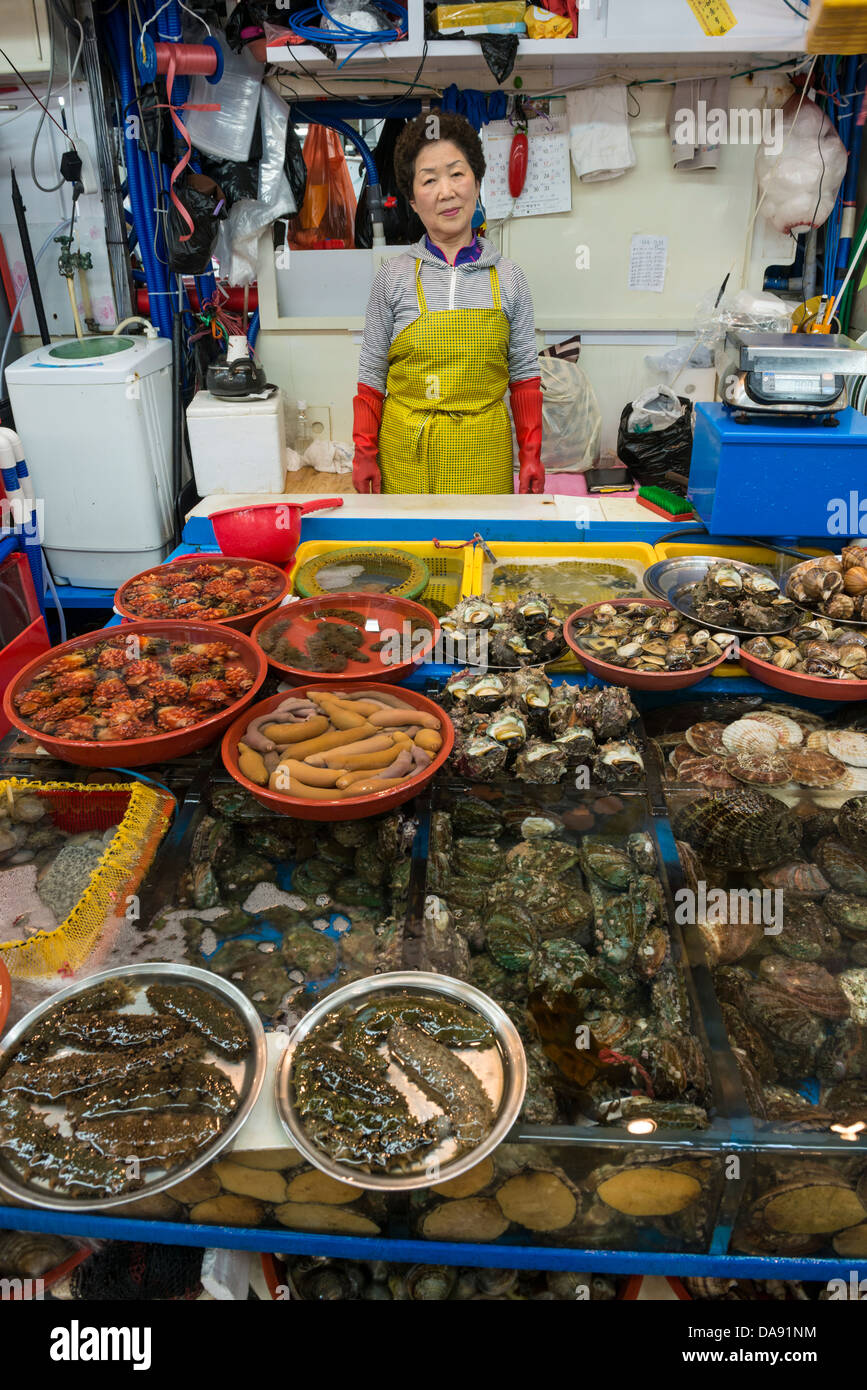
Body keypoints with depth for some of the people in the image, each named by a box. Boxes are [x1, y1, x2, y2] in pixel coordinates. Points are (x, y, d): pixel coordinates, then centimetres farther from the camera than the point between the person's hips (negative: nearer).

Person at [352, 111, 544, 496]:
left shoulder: (508, 277, 4)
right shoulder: (393, 276, 1)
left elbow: (524, 375, 7)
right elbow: (372, 375, 4)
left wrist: (531, 456, 2)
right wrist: (365, 453, 0)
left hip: (483, 454, 1)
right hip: (406, 453, 0)